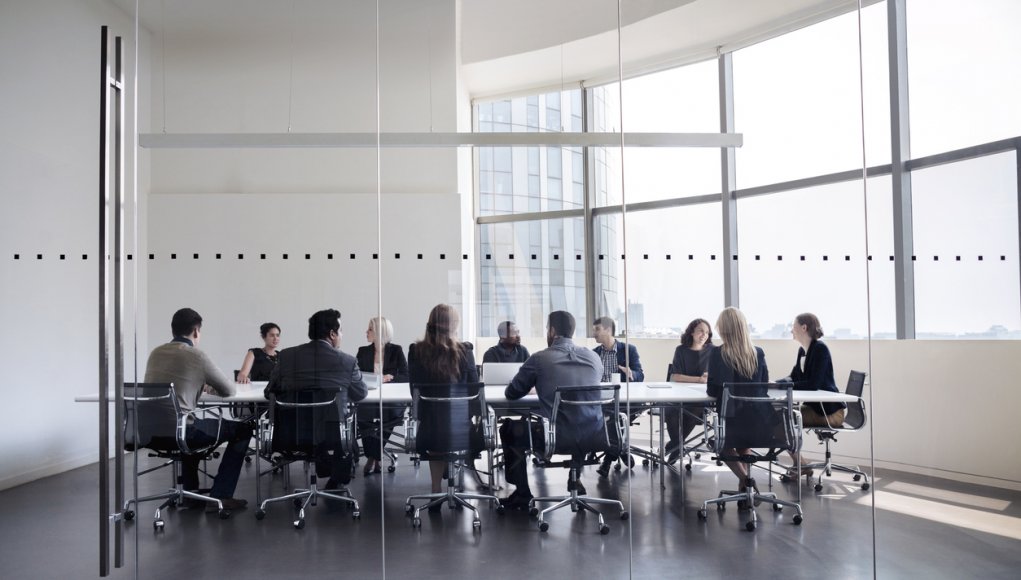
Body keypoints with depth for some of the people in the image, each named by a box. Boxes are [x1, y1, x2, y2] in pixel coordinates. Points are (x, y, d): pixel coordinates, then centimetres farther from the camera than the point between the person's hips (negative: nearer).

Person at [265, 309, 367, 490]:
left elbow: (269, 392, 6)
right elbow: (360, 394, 4)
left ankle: (326, 472, 52)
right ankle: (337, 482, 42)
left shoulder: (287, 355, -6)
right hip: (332, 435, -2)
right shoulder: (347, 361, -12)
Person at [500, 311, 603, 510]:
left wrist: (535, 386, 27)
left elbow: (511, 394, 5)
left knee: (509, 429, 22)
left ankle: (522, 493, 25)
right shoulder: (594, 357, 4)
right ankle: (575, 480, 40)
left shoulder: (539, 359, -6)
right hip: (593, 437, 4)